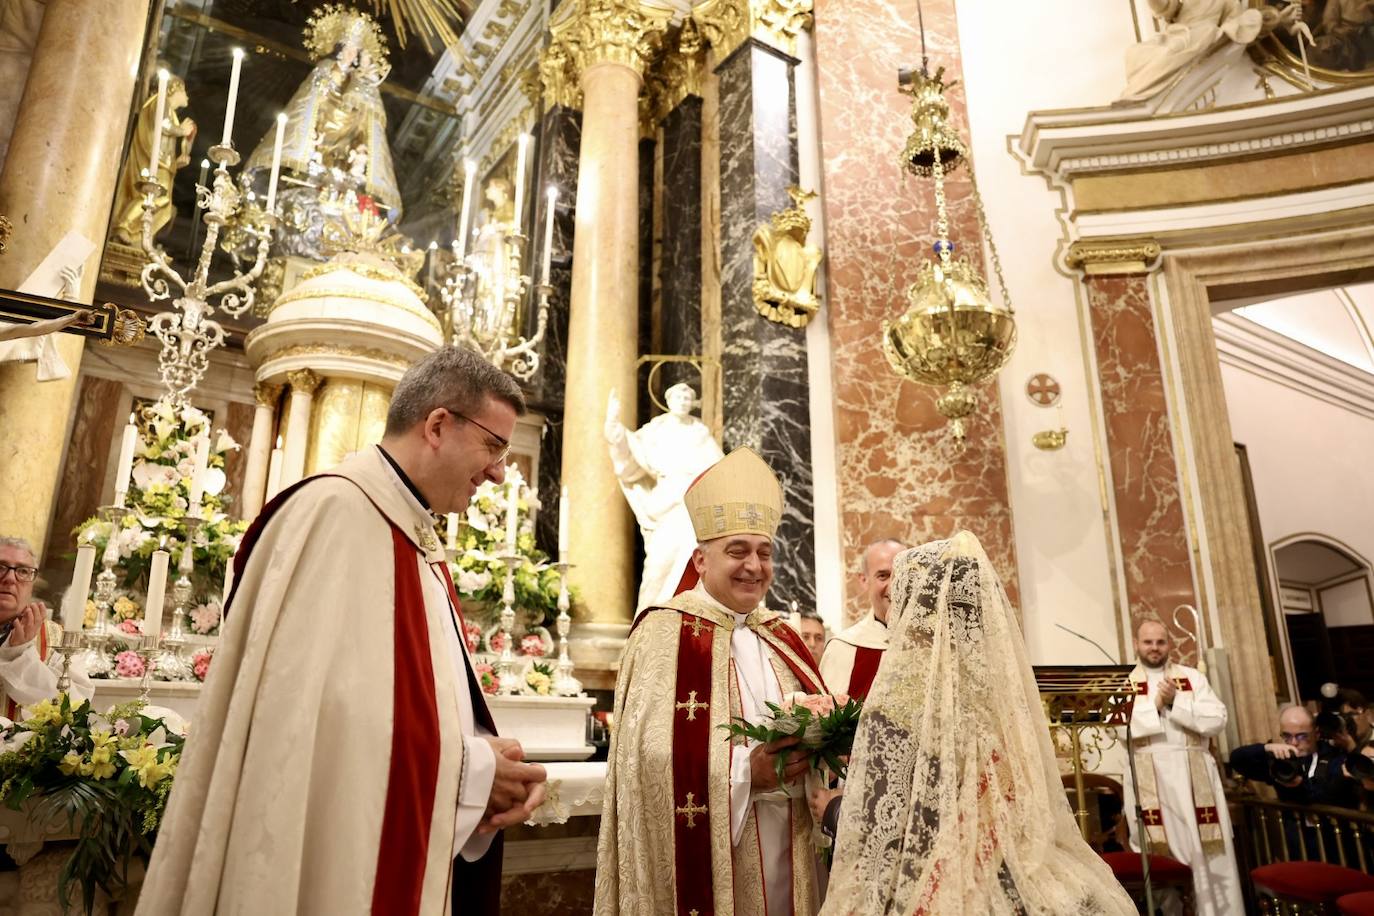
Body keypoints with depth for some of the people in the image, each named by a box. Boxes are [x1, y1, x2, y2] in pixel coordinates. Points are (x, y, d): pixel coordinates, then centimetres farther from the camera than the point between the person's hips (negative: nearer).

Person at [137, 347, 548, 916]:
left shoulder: (419, 543, 10)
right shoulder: (335, 514, -18)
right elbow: (317, 720, -26)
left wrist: (488, 769, -4)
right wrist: (470, 771, -16)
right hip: (334, 870, -9)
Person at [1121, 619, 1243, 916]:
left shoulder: (1193, 677, 9)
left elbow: (1217, 720, -2)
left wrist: (1176, 702, -12)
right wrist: (1156, 703, -12)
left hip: (1194, 777, 1)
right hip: (1149, 780, -1)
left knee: (1209, 854, 4)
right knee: (1161, 856, 4)